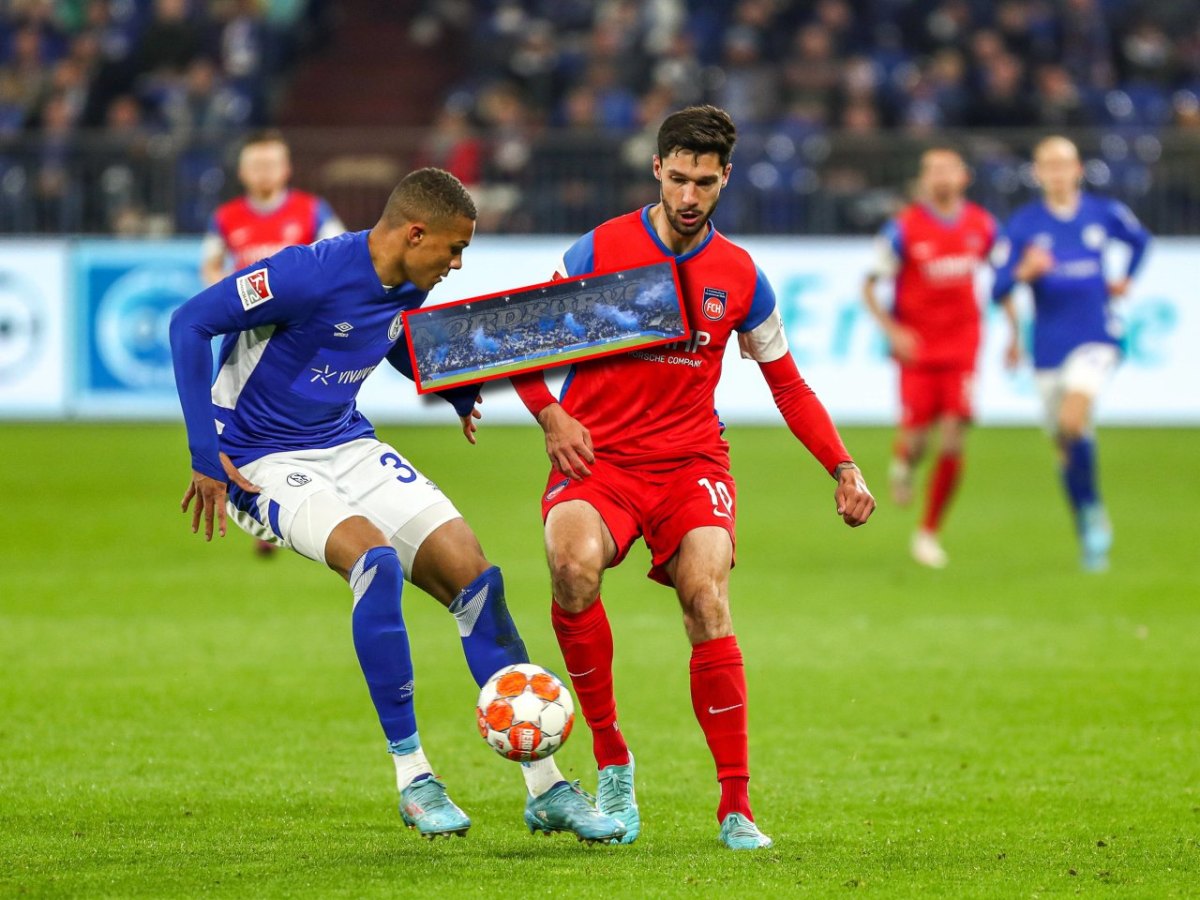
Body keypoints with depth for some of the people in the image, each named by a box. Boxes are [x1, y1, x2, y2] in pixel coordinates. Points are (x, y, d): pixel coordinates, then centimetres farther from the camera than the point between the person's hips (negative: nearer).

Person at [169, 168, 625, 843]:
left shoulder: (407, 291, 0)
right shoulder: (311, 273, -24)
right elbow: (190, 323, -22)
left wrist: (459, 389, 7)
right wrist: (205, 454, -24)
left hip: (349, 447, 8)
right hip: (260, 461, -8)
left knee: (473, 571, -6)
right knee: (375, 556, -33)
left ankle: (545, 788, 0)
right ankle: (413, 777, -21)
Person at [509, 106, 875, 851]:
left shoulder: (741, 277, 5)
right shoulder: (600, 251, -2)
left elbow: (787, 383, 15)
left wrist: (843, 467, 4)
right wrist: (550, 414, -9)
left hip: (691, 461, 1)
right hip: (598, 456, -1)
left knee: (707, 600, -23)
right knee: (574, 564, -32)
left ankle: (737, 808, -16)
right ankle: (611, 760, -14)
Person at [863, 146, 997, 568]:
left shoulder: (982, 225, 2)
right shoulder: (904, 228, -8)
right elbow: (869, 285, -3)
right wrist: (891, 330, -16)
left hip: (961, 345, 2)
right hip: (916, 346, -2)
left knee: (953, 443, -7)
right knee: (917, 439, -9)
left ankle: (929, 532, 8)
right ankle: (902, 459, 31)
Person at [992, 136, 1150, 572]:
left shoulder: (1105, 213, 2)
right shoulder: (1023, 225, -2)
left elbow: (1139, 239, 24)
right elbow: (999, 290, -5)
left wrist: (1124, 281, 16)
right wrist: (1025, 271, -23)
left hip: (1096, 339, -2)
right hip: (1049, 347, 2)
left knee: (1073, 422, -25)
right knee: (1067, 445, 7)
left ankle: (1093, 512, -6)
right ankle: (1092, 535, 23)